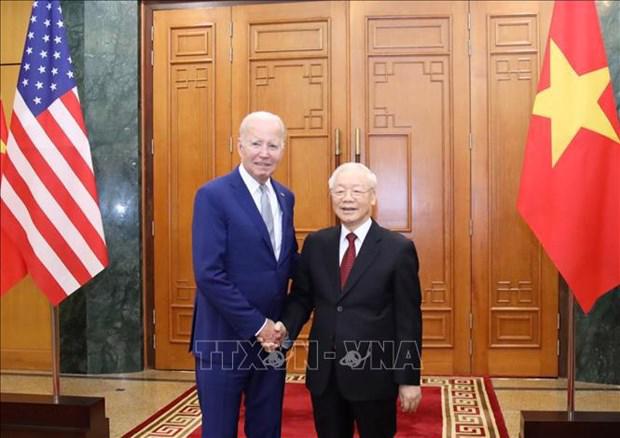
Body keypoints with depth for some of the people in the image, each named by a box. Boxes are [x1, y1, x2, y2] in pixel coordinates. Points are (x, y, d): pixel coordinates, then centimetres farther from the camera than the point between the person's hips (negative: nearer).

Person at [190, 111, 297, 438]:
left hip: (272, 337, 6)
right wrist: (256, 325, -16)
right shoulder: (213, 195, -13)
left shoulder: (285, 197, 8)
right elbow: (209, 274, -19)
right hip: (225, 340, -6)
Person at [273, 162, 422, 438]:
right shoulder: (315, 244, 5)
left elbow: (408, 318, -6)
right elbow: (301, 297, 9)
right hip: (324, 373, 3)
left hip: (374, 373, -3)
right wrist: (285, 326, -12)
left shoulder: (398, 248, -6)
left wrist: (409, 378, -7)